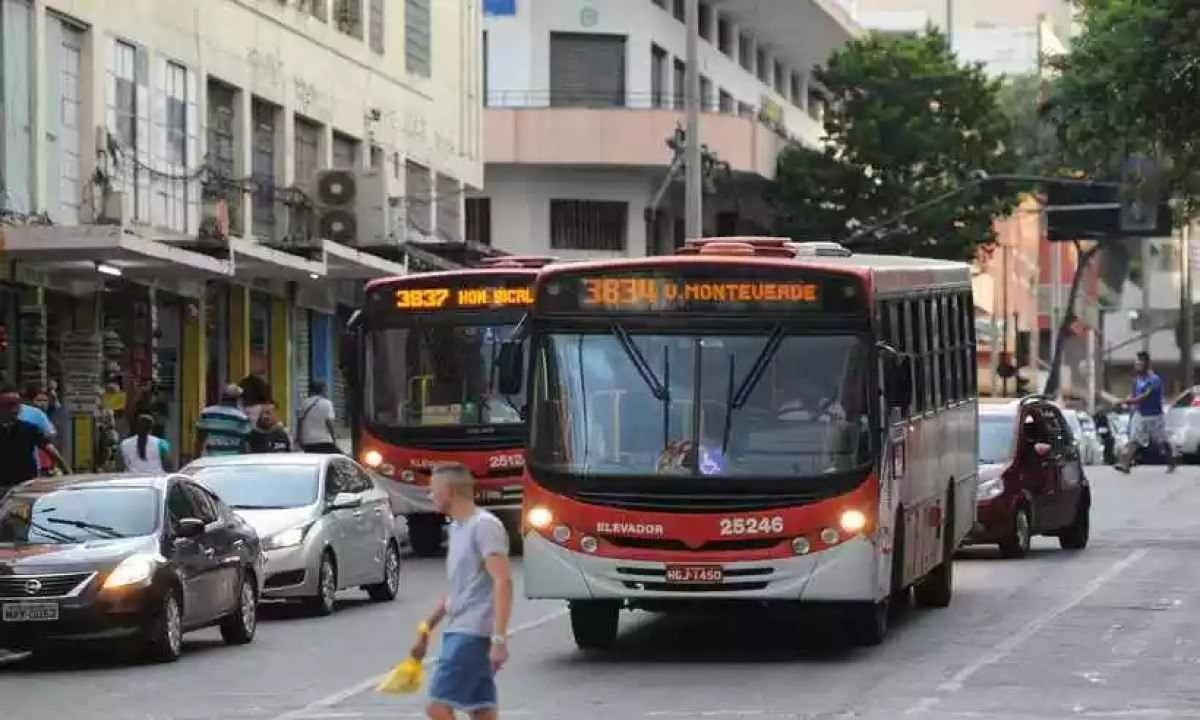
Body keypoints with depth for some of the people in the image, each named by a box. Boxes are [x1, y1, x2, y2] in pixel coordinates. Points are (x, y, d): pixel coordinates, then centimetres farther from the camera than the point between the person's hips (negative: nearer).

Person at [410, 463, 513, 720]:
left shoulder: (484, 526, -12)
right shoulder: (458, 528, 18)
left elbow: (502, 581, -21)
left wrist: (499, 638, -27)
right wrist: (427, 628, 28)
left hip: (472, 635, -9)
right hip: (459, 632, 9)